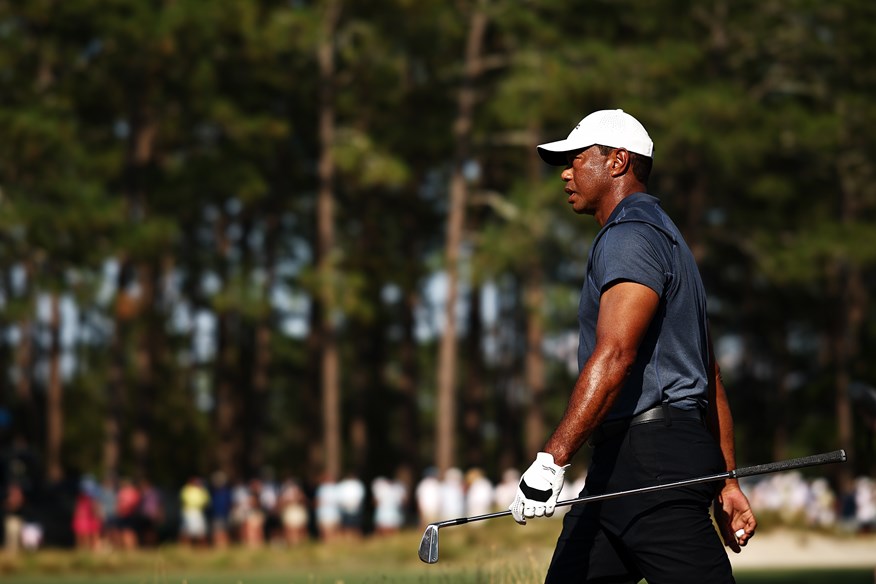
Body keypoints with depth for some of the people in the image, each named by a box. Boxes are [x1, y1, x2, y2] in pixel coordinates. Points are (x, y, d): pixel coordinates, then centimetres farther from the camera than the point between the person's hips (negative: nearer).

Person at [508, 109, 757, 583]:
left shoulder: (630, 236, -8)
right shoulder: (661, 235, 25)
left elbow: (615, 354, -23)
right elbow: (710, 377, 25)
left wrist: (553, 457, -28)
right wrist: (727, 482, 25)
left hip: (652, 458, -11)